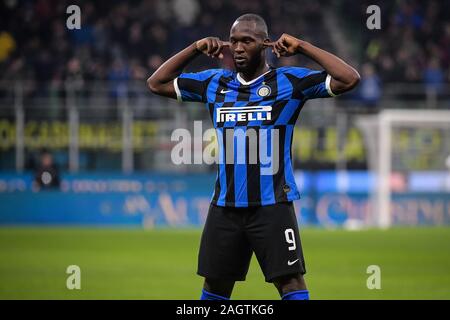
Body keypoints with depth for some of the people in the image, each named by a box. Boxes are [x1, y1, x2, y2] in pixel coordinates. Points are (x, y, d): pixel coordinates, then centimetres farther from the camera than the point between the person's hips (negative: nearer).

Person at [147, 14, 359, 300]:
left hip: (273, 204, -4)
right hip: (225, 207, 4)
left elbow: (349, 79, -10)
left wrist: (302, 48, -9)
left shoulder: (289, 82, -1)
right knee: (215, 285, 10)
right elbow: (157, 83, 17)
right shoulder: (215, 83, 11)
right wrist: (195, 49, 7)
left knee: (291, 280, -10)